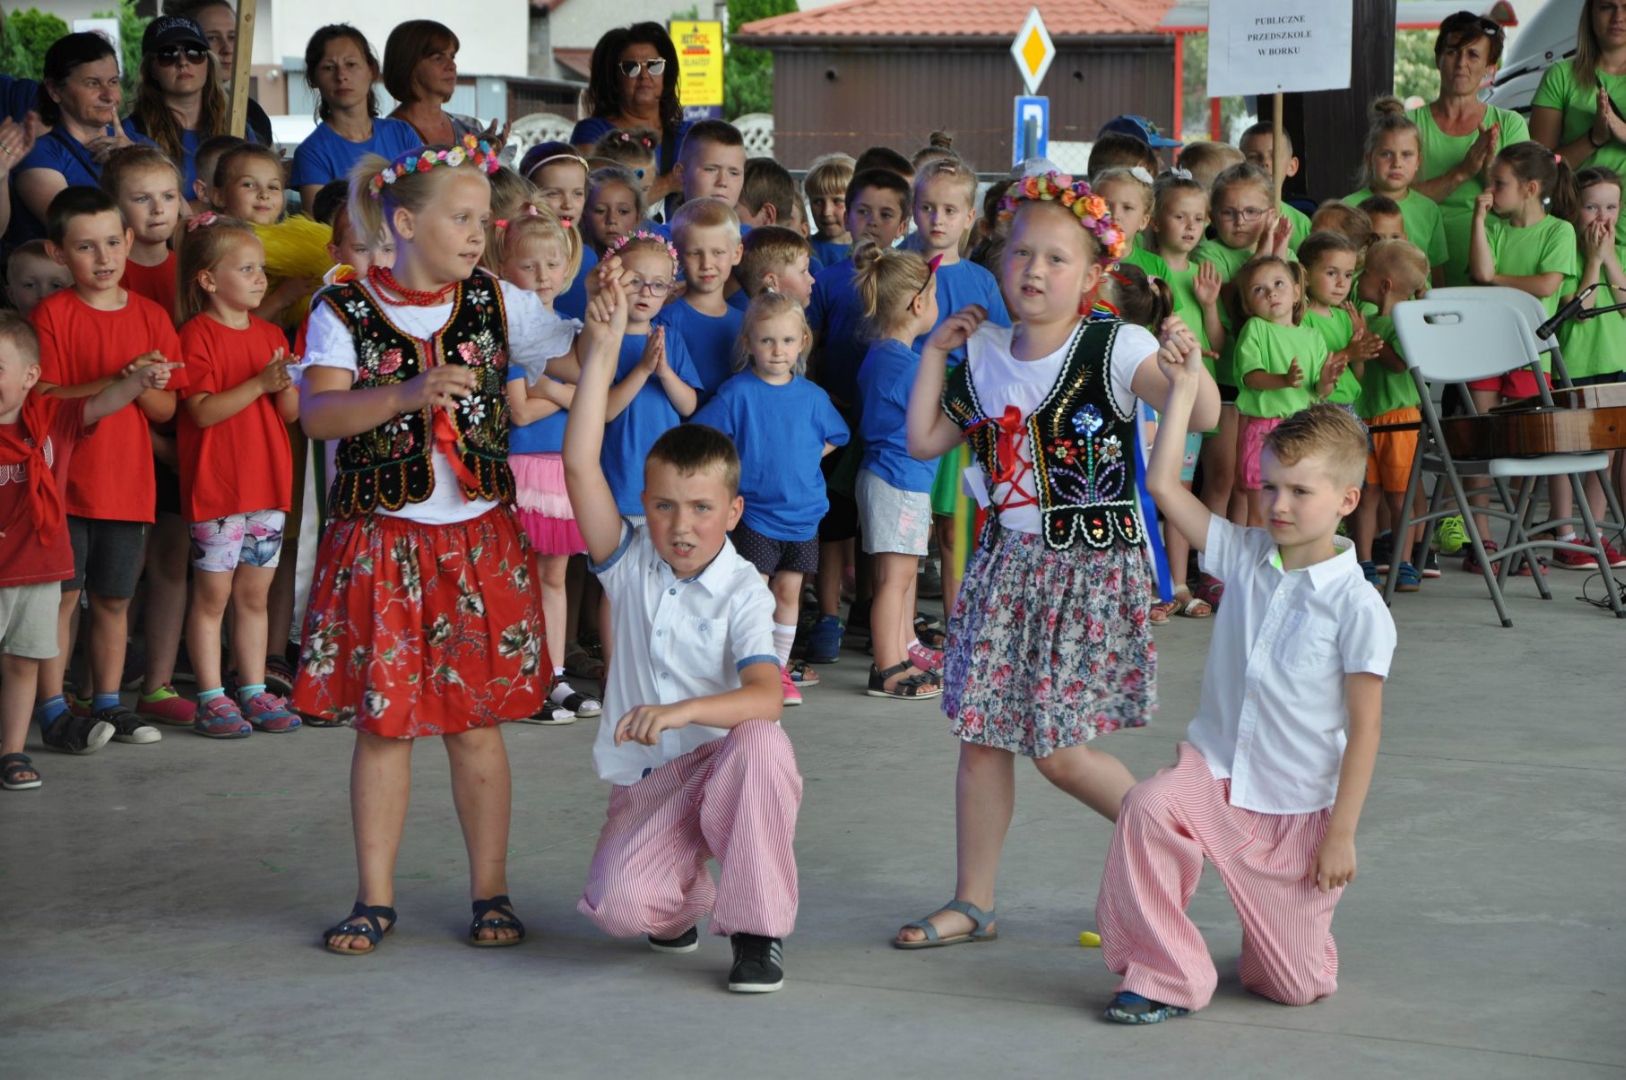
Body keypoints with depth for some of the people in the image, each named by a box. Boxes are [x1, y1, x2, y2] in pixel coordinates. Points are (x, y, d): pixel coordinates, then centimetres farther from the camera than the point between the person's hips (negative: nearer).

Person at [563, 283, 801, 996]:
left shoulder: (744, 592, -7)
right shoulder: (630, 561, 1)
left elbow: (765, 698, -24)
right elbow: (579, 462, -12)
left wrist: (680, 711, -42)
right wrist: (607, 342, -16)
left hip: (721, 765, -2)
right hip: (645, 783, 2)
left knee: (762, 743, -37)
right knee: (619, 906, -25)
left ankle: (757, 930, -21)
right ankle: (685, 894, 16)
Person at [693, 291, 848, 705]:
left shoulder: (811, 396, 2)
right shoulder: (737, 392, -9)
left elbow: (833, 437, 19)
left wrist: (805, 460, 5)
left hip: (803, 513, 4)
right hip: (754, 512, -4)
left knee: (788, 591, 11)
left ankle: (780, 667, 21)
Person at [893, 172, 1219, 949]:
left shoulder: (1116, 349, -11)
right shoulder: (986, 355, 8)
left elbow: (1204, 416, -23)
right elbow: (925, 439, 14)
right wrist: (935, 350, 12)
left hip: (1092, 566, -6)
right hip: (1007, 562, 6)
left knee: (1057, 750, -7)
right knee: (980, 734, 6)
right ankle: (973, 902, 17)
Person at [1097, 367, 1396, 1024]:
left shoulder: (1357, 608, -14)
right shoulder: (1245, 558, -2)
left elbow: (1364, 727, -11)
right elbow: (1163, 485, -6)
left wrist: (1341, 833, -11)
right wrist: (1184, 387, -11)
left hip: (1299, 809, -3)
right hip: (1215, 772, 3)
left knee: (1297, 986, 3)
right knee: (1148, 807, -33)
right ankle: (1165, 975, -16)